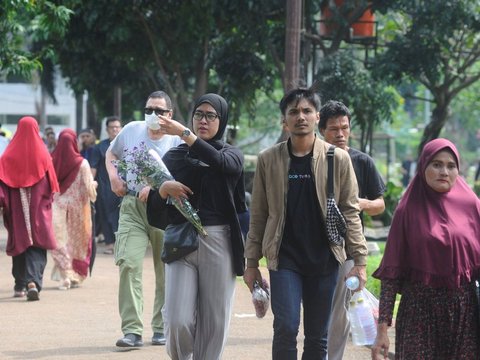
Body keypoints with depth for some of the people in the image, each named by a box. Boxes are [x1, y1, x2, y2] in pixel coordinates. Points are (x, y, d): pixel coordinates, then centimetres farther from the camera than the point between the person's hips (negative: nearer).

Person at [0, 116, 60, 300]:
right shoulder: (42, 154, -4)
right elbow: (51, 182, -1)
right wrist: (48, 200, 14)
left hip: (16, 205, 1)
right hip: (38, 208, -1)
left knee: (19, 242, 15)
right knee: (37, 246, -1)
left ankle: (20, 286, 22)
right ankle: (33, 281, -22)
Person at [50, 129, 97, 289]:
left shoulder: (51, 161, -8)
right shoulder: (81, 163, -12)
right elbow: (88, 187, -8)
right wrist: (94, 185, 13)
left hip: (57, 204, 0)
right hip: (76, 205, 0)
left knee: (59, 240, 2)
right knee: (76, 240, 14)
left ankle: (65, 275, -10)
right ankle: (76, 276, 21)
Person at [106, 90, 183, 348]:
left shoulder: (177, 140, -3)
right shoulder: (131, 130, 8)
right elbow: (111, 153, 24)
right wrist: (113, 176, 6)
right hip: (132, 207, 1)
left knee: (166, 272, 7)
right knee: (129, 264, -14)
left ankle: (162, 329, 22)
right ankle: (132, 330, -13)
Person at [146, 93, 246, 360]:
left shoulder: (232, 155, 9)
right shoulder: (174, 156, 12)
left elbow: (220, 162, -18)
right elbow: (153, 209, 10)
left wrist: (185, 134, -26)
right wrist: (163, 188, -11)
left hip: (218, 244, 0)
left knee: (213, 323, -2)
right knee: (178, 321, -12)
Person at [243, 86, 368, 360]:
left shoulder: (338, 159, 1)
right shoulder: (268, 160, 2)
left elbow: (350, 212, 0)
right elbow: (258, 215, 5)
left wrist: (360, 260, -5)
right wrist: (252, 262, 3)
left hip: (324, 260, 1)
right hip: (285, 259, -1)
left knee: (318, 337, 6)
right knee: (286, 328, -13)